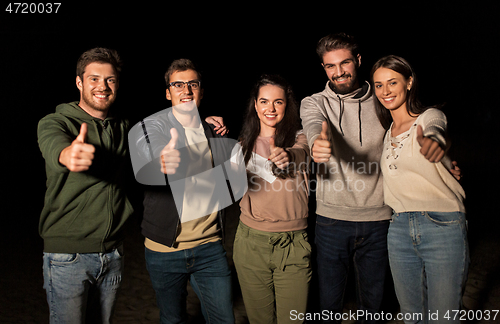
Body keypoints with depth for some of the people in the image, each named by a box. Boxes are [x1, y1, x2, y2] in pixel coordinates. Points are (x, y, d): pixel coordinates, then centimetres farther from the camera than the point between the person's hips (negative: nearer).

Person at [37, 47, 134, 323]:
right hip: (68, 256, -4)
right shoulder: (56, 122, -9)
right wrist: (68, 154, -56)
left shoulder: (123, 128, 7)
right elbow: (53, 145, -31)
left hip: (112, 254, 5)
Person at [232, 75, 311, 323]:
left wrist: (286, 156, -47)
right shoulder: (245, 143, 8)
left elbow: (299, 154, -24)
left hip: (293, 244, -2)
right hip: (251, 242, 3)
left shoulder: (299, 139, -1)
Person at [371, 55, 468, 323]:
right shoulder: (387, 130, 12)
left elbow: (434, 130, -31)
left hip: (442, 227, -5)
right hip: (400, 228, 6)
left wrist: (431, 140, -55)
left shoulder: (431, 116, -6)